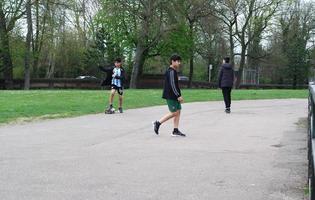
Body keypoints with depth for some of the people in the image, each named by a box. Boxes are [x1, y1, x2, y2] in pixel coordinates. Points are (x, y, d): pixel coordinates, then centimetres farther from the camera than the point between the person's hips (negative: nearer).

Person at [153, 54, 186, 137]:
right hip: (170, 96, -10)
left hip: (174, 96, 10)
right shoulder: (171, 71, -15)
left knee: (178, 111, 6)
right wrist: (178, 96, -21)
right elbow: (172, 85, -21)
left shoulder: (174, 71, 17)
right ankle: (157, 123, 3)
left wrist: (178, 95, 20)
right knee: (174, 112, -6)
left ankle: (175, 131, 8)